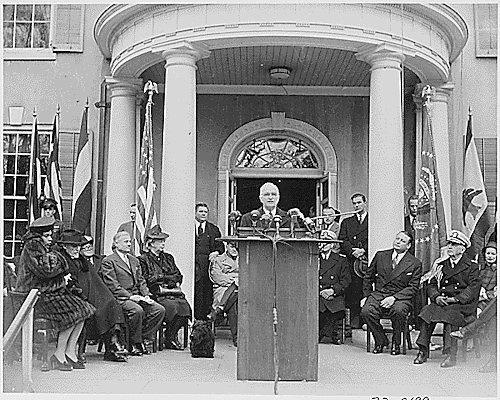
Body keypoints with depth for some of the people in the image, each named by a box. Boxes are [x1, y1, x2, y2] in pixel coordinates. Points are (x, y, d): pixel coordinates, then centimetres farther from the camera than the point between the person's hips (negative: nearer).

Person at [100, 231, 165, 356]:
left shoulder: (134, 260, 23)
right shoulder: (108, 261, -1)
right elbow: (112, 286, -10)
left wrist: (146, 295, 1)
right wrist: (130, 296, -18)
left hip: (136, 296, 7)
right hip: (120, 298, -7)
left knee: (159, 310, -14)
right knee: (137, 310, -34)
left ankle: (142, 338, -2)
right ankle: (134, 344, -15)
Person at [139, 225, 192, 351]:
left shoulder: (168, 257, 24)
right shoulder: (143, 259, 5)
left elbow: (178, 277, 18)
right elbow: (147, 280, -5)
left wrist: (161, 277, 1)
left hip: (173, 293, 5)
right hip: (156, 294, -5)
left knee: (184, 305, -24)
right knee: (172, 306, -30)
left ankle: (171, 337, -9)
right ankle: (170, 338, -10)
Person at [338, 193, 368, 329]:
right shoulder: (346, 222, 21)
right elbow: (342, 241, 9)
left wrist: (364, 250, -13)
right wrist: (353, 251, -8)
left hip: (368, 260, -2)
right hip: (352, 261, 2)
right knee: (353, 290, -7)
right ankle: (355, 319, -3)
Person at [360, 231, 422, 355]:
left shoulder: (415, 263, 2)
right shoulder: (380, 255, 11)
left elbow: (413, 287, -2)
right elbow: (368, 276, 18)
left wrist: (394, 298, -15)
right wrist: (367, 295, 6)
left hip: (400, 297, -2)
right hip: (378, 294, 2)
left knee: (398, 311, -37)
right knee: (366, 311, -28)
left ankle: (396, 343, -8)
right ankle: (381, 340, -2)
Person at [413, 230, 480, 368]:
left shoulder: (472, 266, 6)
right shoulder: (440, 264, 20)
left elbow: (473, 289, -5)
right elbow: (431, 285, 14)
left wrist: (456, 299, -18)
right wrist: (437, 297, -8)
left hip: (463, 305, -4)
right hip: (441, 302, 4)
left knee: (449, 314, -35)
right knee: (427, 312, -27)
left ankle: (451, 355, -36)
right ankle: (423, 351, -24)